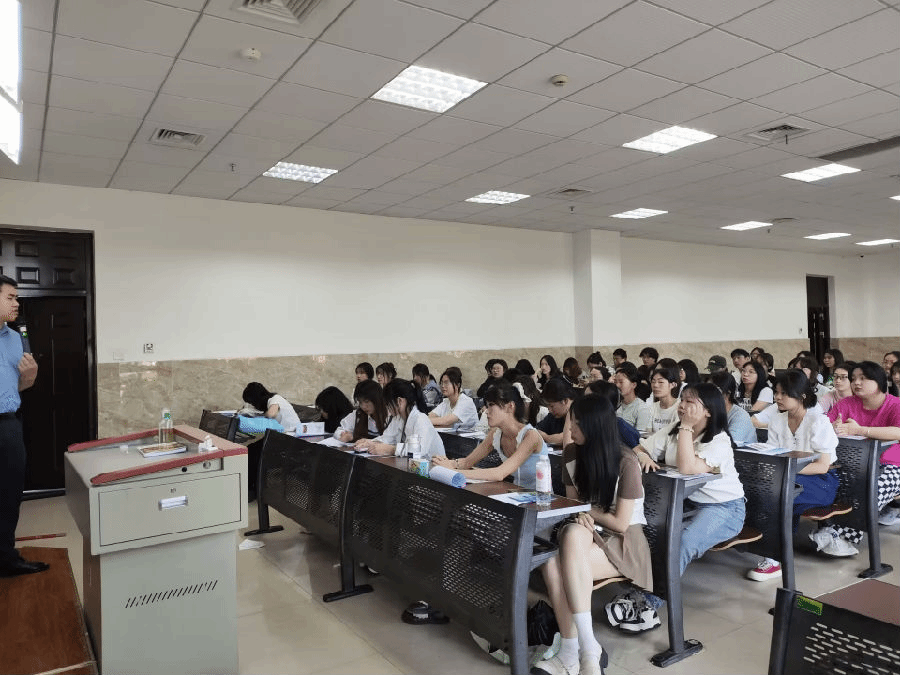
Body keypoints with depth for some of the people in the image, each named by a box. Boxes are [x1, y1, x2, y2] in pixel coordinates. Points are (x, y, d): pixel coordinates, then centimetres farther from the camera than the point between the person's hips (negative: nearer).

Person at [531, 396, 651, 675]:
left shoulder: (626, 462, -16)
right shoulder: (571, 453, 0)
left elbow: (620, 523, -13)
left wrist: (586, 510, -5)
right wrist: (581, 516, -14)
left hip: (624, 541, -4)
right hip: (589, 532, 5)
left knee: (567, 554, -35)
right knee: (550, 562, -32)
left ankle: (587, 647, -27)